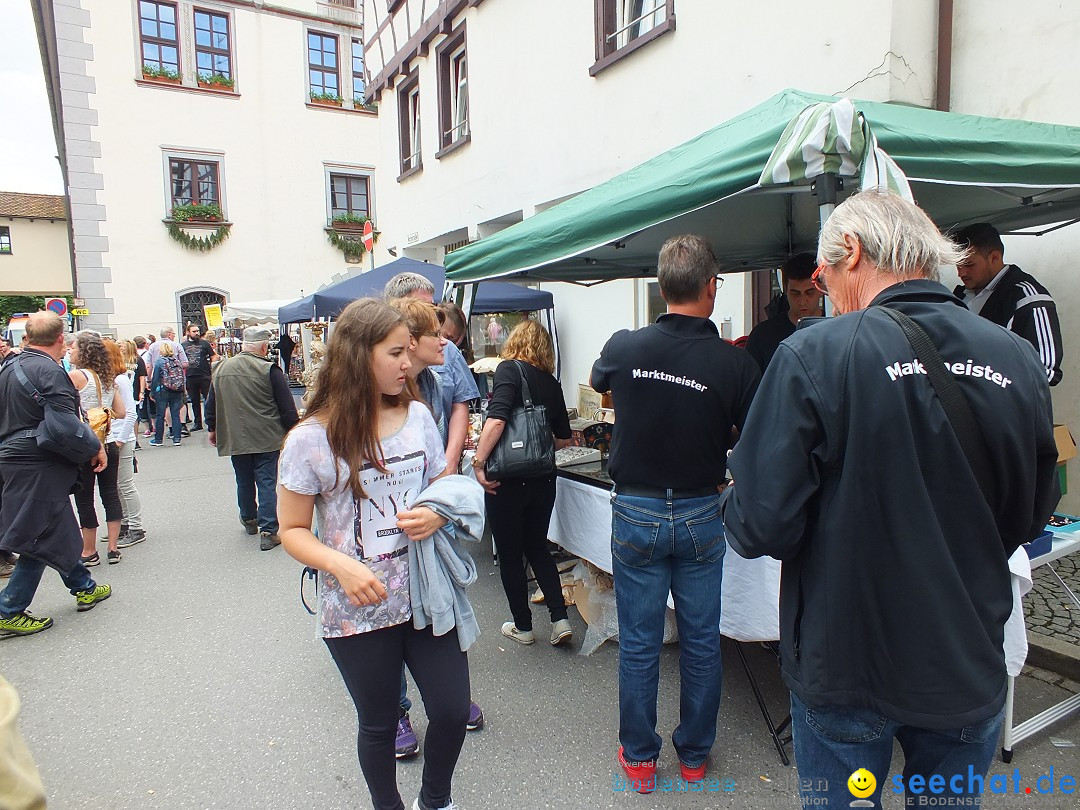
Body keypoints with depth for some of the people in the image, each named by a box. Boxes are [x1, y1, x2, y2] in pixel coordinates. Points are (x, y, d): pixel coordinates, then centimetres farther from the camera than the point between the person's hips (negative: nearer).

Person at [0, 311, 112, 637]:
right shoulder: (50, 372, -18)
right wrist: (96, 449, -11)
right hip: (39, 467, -10)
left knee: (57, 531, 18)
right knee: (41, 540, 1)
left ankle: (85, 588, 31)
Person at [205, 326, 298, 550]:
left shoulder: (222, 368, 5)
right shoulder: (269, 370, -12)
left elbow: (211, 403, 14)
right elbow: (287, 407, -10)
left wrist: (212, 428, 27)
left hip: (235, 440, 5)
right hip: (266, 439, -5)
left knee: (244, 481, 20)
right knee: (267, 483, -1)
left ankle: (249, 520, 38)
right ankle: (267, 532, -3)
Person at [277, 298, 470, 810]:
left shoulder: (417, 416, -1)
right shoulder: (310, 439, -12)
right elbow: (293, 531, -5)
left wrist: (437, 515, -12)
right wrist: (341, 565, -23)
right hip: (357, 610, -3)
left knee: (453, 710, 8)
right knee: (379, 725, 16)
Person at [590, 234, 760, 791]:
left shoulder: (622, 348, -11)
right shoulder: (736, 364, -15)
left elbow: (598, 381, 12)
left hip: (636, 513, 0)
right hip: (700, 514, 0)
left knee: (638, 644, 13)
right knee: (700, 642, 17)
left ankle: (638, 758, 30)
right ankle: (694, 755, 35)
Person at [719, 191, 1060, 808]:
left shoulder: (813, 355, -21)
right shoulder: (1021, 362, -5)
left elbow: (760, 527, -22)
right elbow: (1031, 518, 8)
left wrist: (732, 498, 0)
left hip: (844, 670, -4)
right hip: (970, 672, 4)